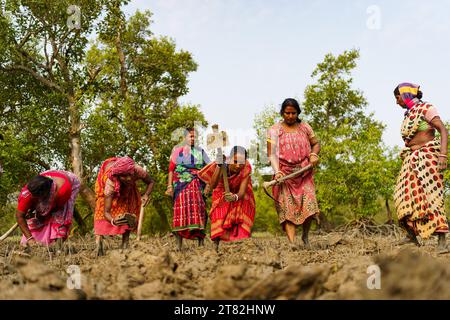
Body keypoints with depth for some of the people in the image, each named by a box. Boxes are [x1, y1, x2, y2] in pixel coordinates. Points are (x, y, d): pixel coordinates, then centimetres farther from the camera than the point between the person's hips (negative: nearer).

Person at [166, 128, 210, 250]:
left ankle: (201, 243, -10)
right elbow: (171, 169, 9)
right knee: (180, 210, -8)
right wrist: (170, 186, -1)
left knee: (198, 210, -10)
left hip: (196, 185, 1)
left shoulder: (200, 151, 15)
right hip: (181, 184, -1)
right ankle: (178, 245, -5)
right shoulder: (177, 150, 13)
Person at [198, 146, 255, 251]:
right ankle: (216, 247, 0)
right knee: (219, 220, -11)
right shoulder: (222, 164, -34)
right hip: (222, 193, 0)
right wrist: (219, 166, -57)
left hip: (238, 194, 1)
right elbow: (212, 186, -45)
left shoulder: (246, 169, -33)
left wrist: (235, 197, -58)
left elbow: (242, 192, -35)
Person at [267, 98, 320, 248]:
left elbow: (316, 143, 22)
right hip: (284, 174, -1)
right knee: (287, 208, -10)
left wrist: (314, 154, -1)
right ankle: (292, 243, -15)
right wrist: (277, 171, -17)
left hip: (304, 174, 1)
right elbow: (271, 154, -2)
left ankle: (305, 235, 12)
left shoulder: (305, 127, 12)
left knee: (309, 205, -12)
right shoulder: (274, 130, 5)